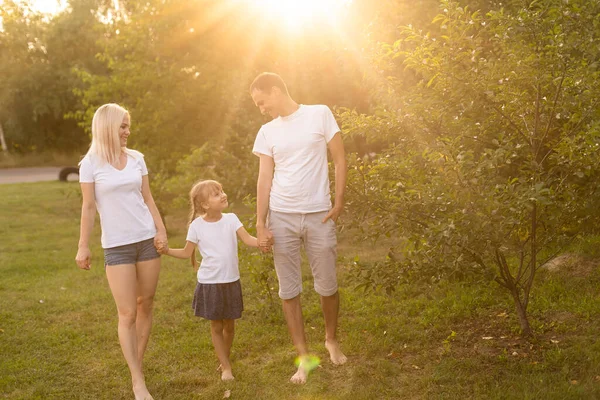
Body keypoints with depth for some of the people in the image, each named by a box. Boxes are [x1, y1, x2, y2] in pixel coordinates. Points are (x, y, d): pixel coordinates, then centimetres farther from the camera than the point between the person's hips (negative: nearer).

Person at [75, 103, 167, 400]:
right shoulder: (91, 164, -4)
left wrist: (161, 229, -1)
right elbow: (89, 207, -2)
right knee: (127, 313, -4)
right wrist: (83, 246, -4)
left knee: (145, 305, 7)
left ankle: (137, 366, 21)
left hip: (147, 240, 4)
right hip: (116, 246, -4)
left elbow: (147, 199, 9)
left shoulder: (137, 159, 6)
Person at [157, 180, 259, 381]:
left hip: (231, 281, 2)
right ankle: (226, 367, 19)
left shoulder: (231, 219, -4)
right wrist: (167, 250, -14)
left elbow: (248, 239, -11)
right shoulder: (197, 225, -9)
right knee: (216, 327, 7)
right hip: (210, 283, -2)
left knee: (229, 325, 14)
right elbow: (187, 252, 0)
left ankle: (225, 359, 36)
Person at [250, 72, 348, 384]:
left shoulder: (320, 114, -1)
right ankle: (303, 356, 15)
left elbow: (340, 159, 1)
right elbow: (264, 180, 5)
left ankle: (331, 339, 33)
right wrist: (260, 224, -1)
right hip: (281, 218, 2)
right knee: (288, 291, 3)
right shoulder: (267, 132, 7)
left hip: (319, 215, -2)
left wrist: (338, 202, -5)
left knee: (327, 287, 7)